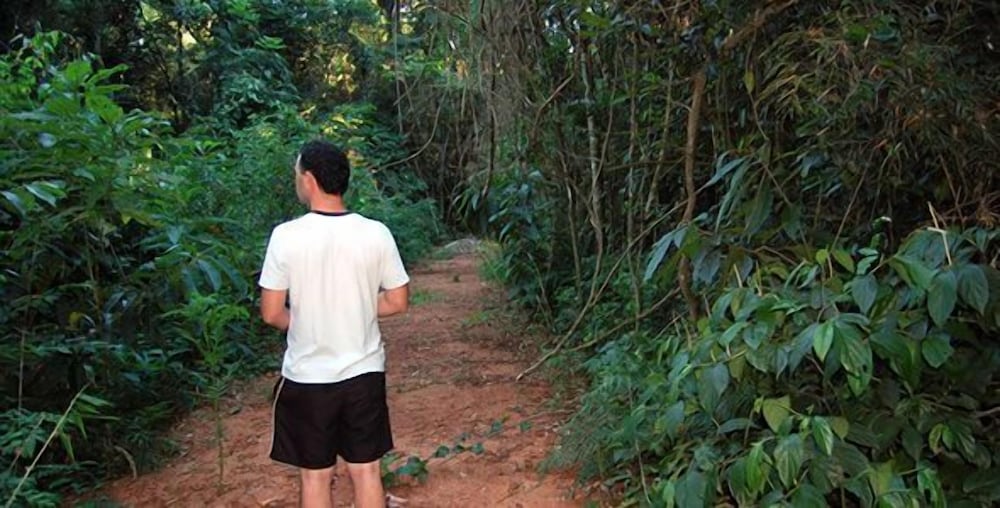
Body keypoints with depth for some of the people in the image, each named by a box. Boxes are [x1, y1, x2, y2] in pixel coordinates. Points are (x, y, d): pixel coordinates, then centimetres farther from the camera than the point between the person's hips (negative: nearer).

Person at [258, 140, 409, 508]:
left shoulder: (286, 236, -14)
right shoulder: (376, 233, -8)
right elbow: (398, 302, -1)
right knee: (366, 471, 15)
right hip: (364, 373, 2)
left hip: (307, 378, -2)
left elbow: (271, 314, -10)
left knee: (315, 476, 14)